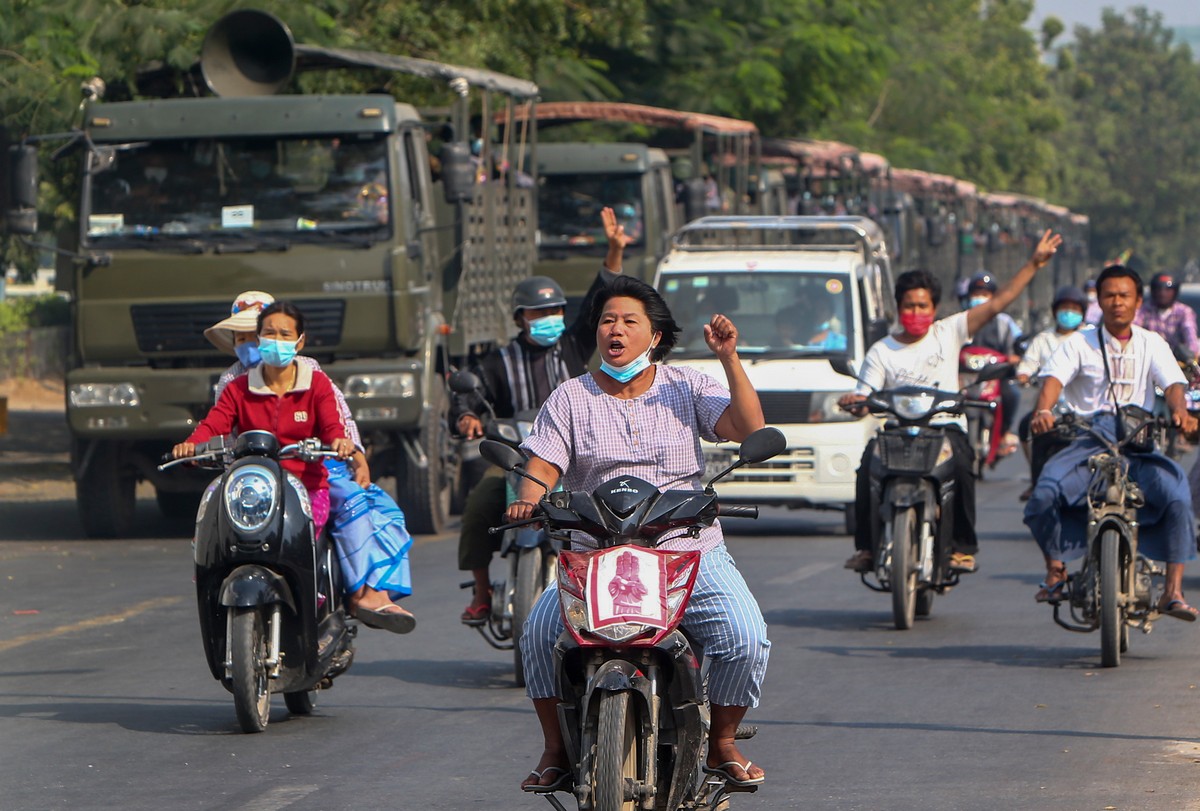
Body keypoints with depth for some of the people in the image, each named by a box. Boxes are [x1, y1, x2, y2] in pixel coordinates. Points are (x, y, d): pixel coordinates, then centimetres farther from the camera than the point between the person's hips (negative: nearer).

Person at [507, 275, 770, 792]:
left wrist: (729, 361, -13)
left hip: (692, 551, 0)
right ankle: (556, 748, -7)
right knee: (540, 631, -26)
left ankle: (722, 742, 2)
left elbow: (748, 429, -4)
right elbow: (543, 465, 1)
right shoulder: (571, 399, 10)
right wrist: (528, 499, -21)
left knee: (746, 638, -22)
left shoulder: (685, 388, 9)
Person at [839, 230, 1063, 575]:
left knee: (960, 461, -34)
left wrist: (1033, 265, 4)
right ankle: (866, 544, -26)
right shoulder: (882, 352, 12)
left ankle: (963, 547, -24)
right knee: (871, 457, -31)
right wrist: (854, 401, -20)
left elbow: (996, 304, 8)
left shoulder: (948, 333, 11)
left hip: (947, 427, -1)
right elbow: (864, 398, 5)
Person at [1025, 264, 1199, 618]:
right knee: (1046, 491, -26)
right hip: (1089, 441, -1)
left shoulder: (1151, 344, 12)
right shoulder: (1080, 343, 7)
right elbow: (1054, 377, -9)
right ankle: (1055, 570, -1)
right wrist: (1043, 410, -31)